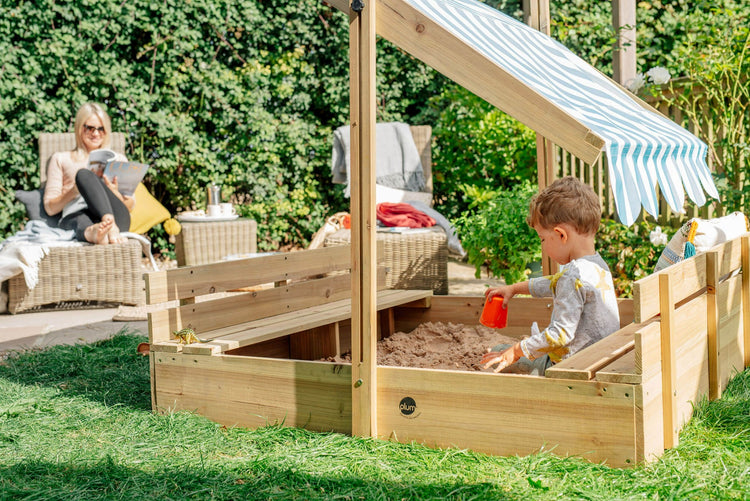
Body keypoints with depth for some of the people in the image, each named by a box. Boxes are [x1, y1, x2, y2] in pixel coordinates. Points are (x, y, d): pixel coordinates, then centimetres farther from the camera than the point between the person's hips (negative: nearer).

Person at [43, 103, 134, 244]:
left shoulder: (118, 159, 31)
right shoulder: (61, 159, 27)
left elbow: (130, 205, 20)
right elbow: (50, 208, 17)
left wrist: (114, 193, -2)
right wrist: (74, 190, -2)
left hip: (116, 217, 1)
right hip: (74, 218, -1)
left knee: (84, 174, -29)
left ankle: (109, 225, -56)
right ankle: (92, 232, -71)